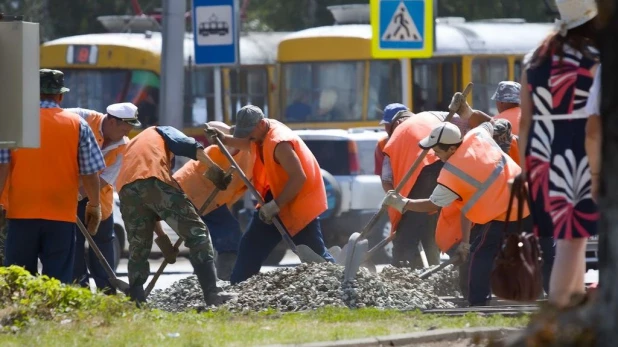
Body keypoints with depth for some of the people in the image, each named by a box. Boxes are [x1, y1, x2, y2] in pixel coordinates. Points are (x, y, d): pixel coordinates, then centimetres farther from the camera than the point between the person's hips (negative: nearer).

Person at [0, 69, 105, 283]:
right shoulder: (77, 124, 2)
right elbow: (90, 172, 2)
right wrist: (94, 206, 15)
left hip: (22, 213, 0)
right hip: (62, 216, 0)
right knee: (58, 282, 1)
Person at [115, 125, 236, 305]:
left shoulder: (132, 146, 45)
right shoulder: (161, 132, 32)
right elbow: (188, 145, 6)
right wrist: (213, 168, -2)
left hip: (126, 187, 5)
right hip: (154, 179, -5)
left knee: (138, 247, 18)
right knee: (196, 232, -2)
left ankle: (136, 301, 10)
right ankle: (212, 294, -13)